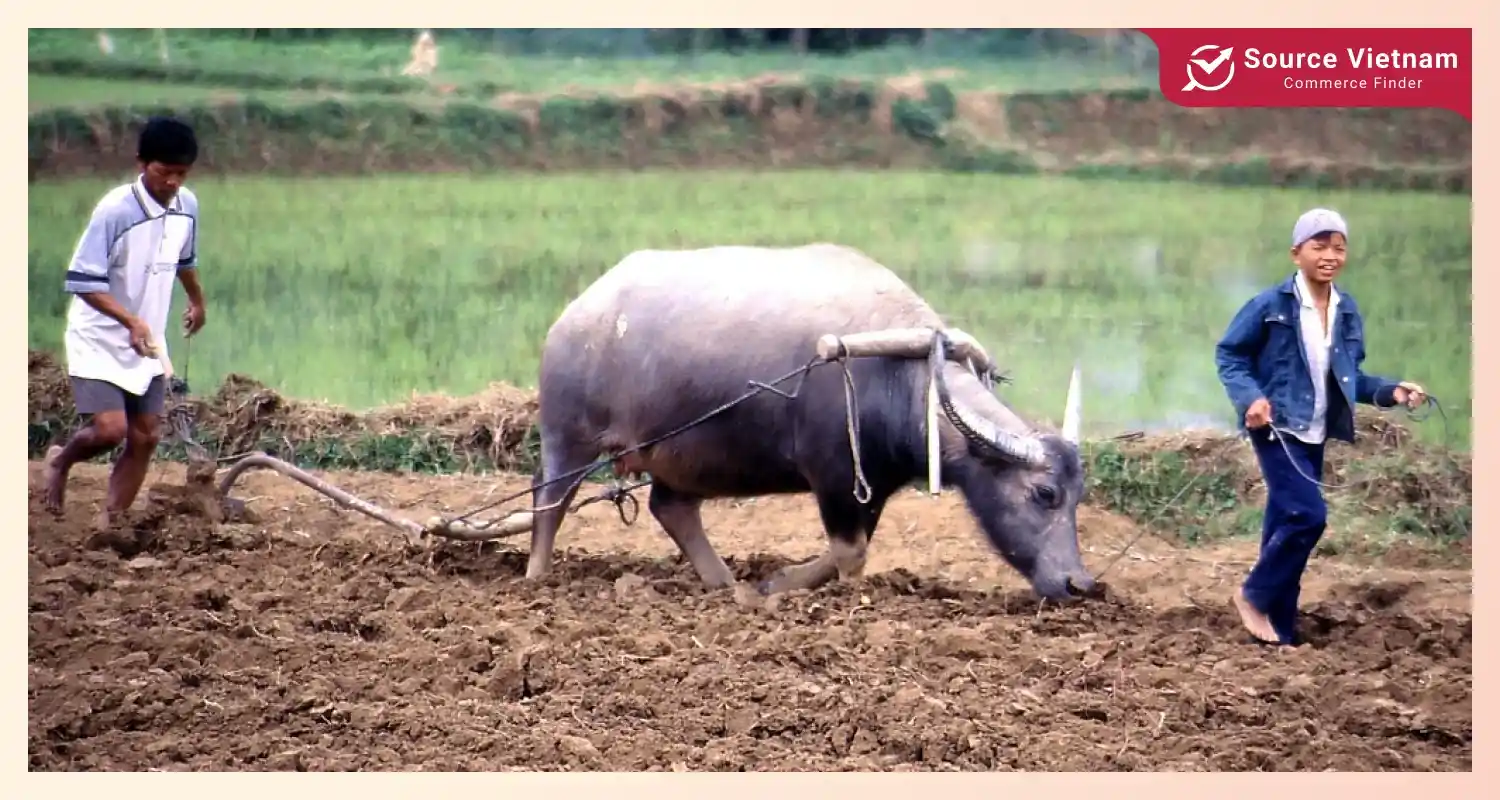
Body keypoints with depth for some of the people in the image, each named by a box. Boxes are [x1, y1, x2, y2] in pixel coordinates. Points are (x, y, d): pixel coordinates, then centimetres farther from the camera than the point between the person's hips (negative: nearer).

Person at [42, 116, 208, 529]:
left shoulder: (187, 206, -3)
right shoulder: (115, 210, -23)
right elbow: (83, 281, -23)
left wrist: (197, 300, 33)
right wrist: (131, 321, -34)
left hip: (147, 344, 6)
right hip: (99, 339, -6)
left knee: (145, 438, 4)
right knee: (110, 429, -17)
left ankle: (107, 525, 14)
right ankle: (60, 461, 15)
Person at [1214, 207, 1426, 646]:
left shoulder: (1347, 311, 6)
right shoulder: (1270, 305, -12)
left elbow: (1348, 377, 13)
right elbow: (1228, 354, -6)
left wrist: (1391, 391, -2)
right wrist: (1250, 396, -21)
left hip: (1313, 436, 6)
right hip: (1276, 429, -6)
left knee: (1285, 525, 10)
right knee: (1308, 515, -18)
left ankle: (1279, 631, 15)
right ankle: (1254, 596, 1)